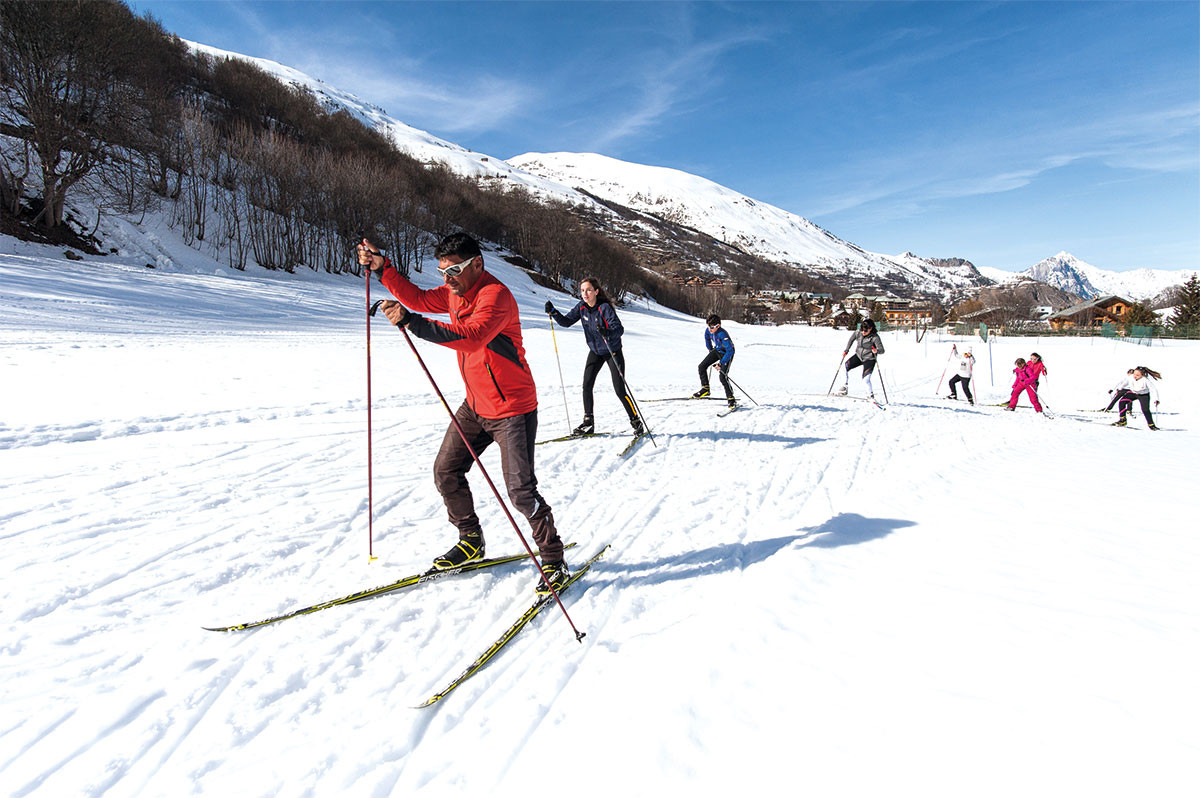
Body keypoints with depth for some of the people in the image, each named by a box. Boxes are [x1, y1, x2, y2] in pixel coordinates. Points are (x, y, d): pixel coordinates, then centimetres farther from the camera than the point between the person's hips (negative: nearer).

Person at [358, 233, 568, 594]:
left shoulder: (495, 295, -23)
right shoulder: (456, 292, 7)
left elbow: (471, 336, -39)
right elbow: (418, 298, 18)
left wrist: (412, 322, -44)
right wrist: (382, 269, 7)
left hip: (512, 409, -9)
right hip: (475, 405, 9)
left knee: (520, 489, -11)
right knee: (446, 472, 12)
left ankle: (554, 562, 7)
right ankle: (471, 541, 30)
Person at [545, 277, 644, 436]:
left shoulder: (604, 307, -24)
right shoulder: (581, 307, -6)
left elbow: (619, 329, -30)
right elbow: (566, 321, 0)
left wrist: (607, 332, -50)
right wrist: (553, 312, -15)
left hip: (612, 352, -5)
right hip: (595, 351, 5)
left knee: (619, 390, -7)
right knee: (587, 386, -2)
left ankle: (636, 422, 9)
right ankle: (588, 423, 10)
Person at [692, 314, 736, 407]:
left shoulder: (722, 334, -36)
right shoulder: (708, 330, -14)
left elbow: (730, 351, -35)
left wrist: (721, 363, -32)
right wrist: (710, 350, 20)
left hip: (727, 353, -7)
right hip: (716, 350, 7)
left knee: (723, 377, -19)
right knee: (702, 366, 0)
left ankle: (731, 399, -10)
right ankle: (705, 389, 14)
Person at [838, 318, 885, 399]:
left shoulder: (875, 337, -22)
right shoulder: (858, 332, -11)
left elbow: (882, 350, -23)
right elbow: (851, 339, 9)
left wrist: (877, 351, -45)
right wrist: (846, 350, 10)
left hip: (869, 359, -5)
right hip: (858, 356, 5)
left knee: (866, 379, -16)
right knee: (845, 366, -11)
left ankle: (870, 395, 7)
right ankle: (845, 387, 2)